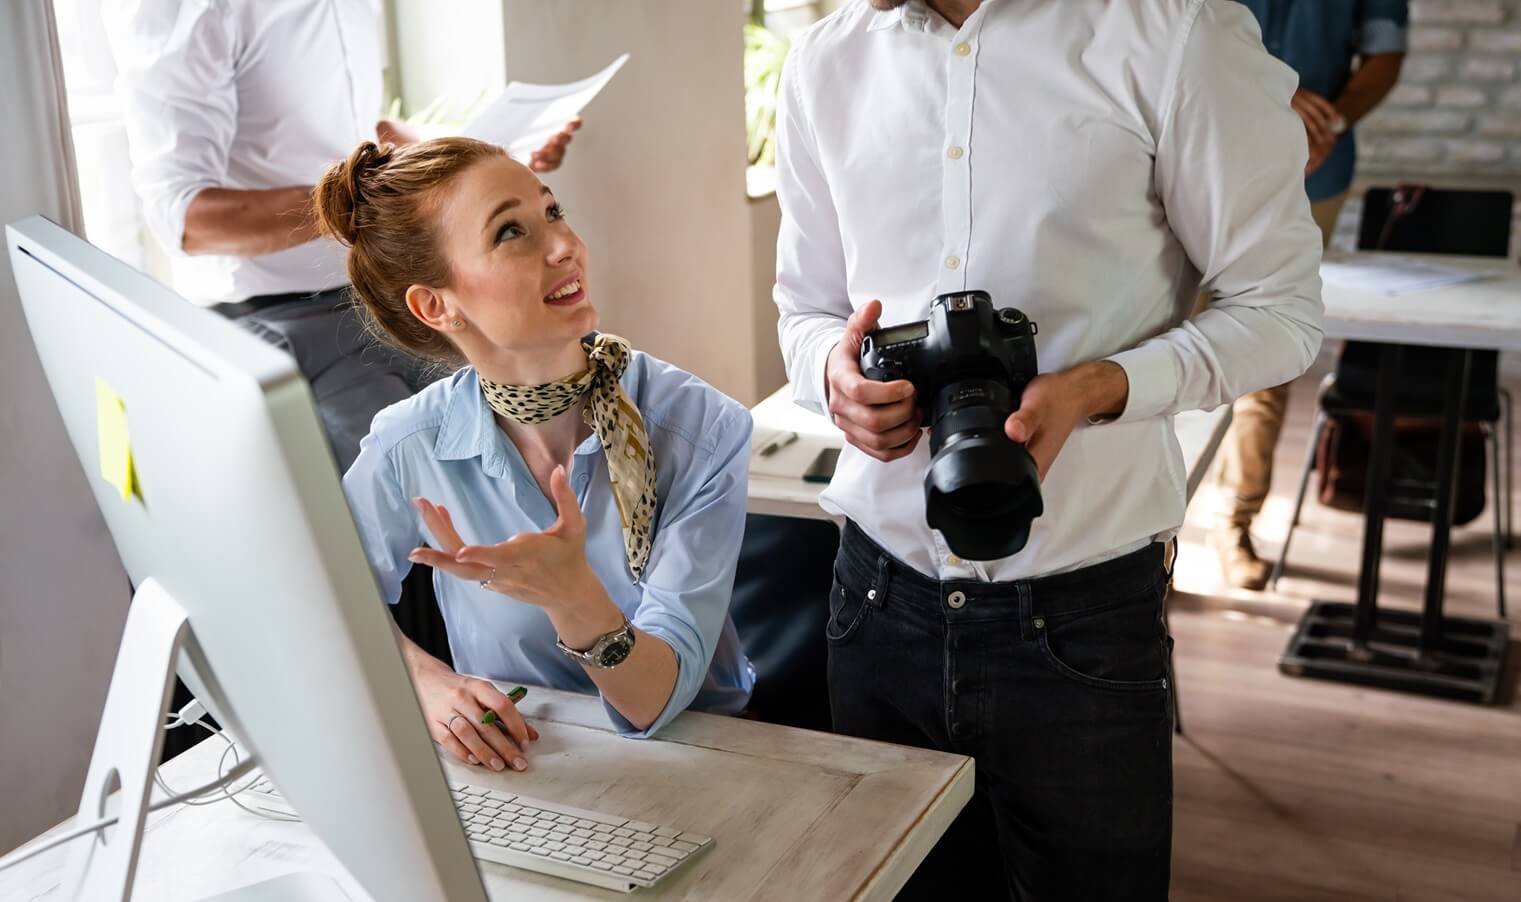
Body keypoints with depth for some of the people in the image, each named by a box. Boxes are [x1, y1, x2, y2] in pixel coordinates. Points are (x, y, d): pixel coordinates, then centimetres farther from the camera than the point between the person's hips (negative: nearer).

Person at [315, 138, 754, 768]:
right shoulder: (411, 447, -11)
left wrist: (570, 596, -36)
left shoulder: (703, 432, -16)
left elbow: (656, 702, -19)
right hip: (517, 764, 0)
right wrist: (425, 679, -10)